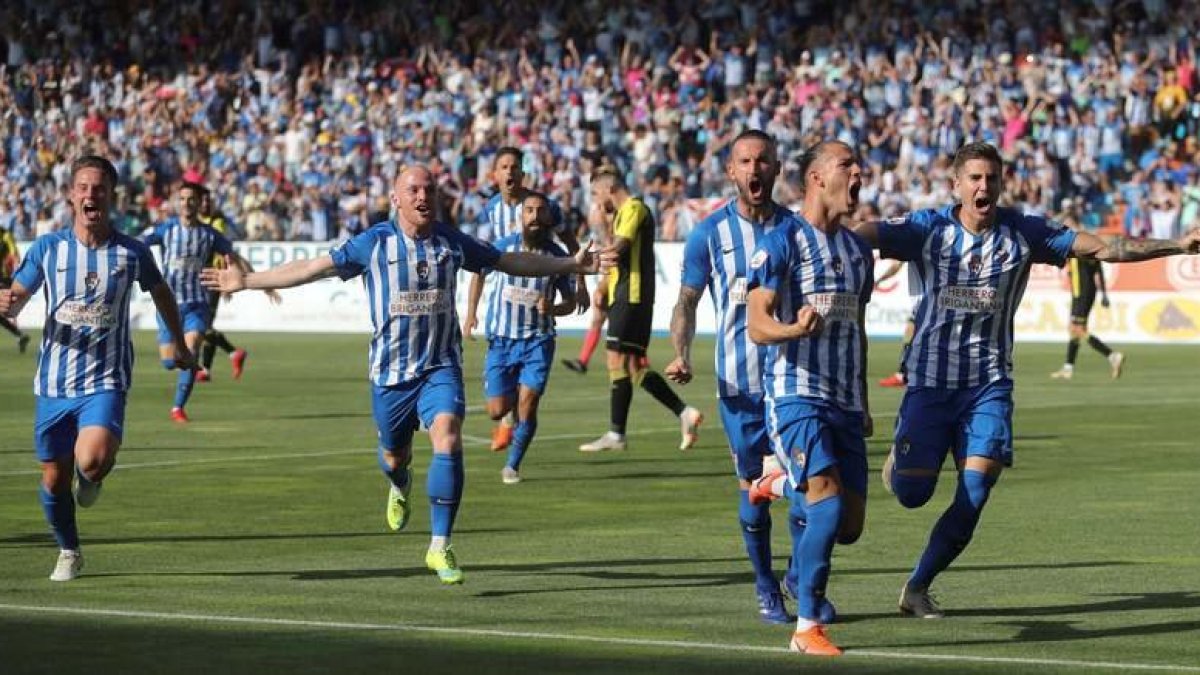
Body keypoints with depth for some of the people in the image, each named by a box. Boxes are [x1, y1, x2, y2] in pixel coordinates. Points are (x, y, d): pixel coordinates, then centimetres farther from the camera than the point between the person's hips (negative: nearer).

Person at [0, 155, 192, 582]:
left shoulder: (131, 251, -2)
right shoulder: (48, 248, -1)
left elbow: (161, 293, 17)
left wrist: (178, 344, 28)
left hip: (106, 381, -2)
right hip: (53, 382, 2)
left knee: (92, 461, -26)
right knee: (54, 479, 6)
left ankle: (91, 477, 13)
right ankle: (68, 552, 32)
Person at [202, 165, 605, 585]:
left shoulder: (452, 243, 1)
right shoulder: (374, 243, -5)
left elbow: (511, 261, 14)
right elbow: (312, 268, -3)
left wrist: (573, 265, 14)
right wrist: (246, 281, -7)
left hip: (441, 366, 0)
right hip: (390, 370, 0)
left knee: (448, 441, -22)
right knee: (394, 456, 14)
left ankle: (440, 547, -16)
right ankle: (400, 487, 55)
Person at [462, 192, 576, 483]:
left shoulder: (557, 255, -5)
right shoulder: (503, 247, -4)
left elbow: (570, 302, 5)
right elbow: (479, 273, 15)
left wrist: (552, 308, -17)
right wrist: (471, 314, 9)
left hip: (538, 341, -1)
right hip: (501, 339, 1)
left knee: (528, 402, -14)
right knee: (497, 411, -1)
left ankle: (512, 466, 2)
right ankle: (513, 396, 35)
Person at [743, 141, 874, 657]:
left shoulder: (858, 249, 17)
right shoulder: (782, 242, -6)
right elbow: (757, 325, -12)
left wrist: (863, 403, 26)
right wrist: (796, 329, -33)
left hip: (845, 401, 7)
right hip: (796, 392, -7)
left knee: (849, 526, 4)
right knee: (828, 507, -20)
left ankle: (784, 484, 34)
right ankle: (807, 627, -11)